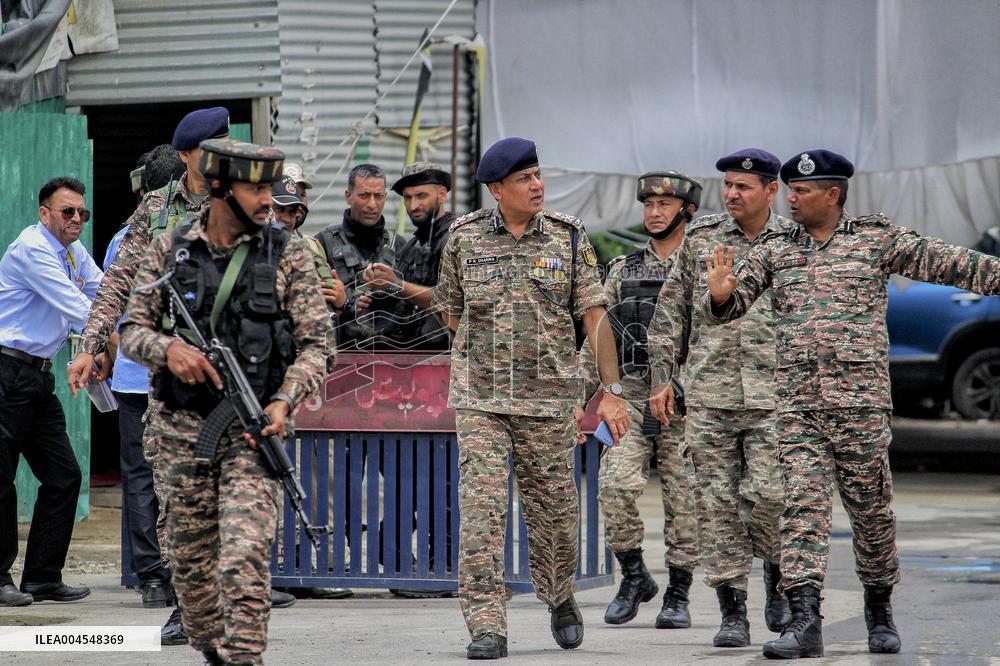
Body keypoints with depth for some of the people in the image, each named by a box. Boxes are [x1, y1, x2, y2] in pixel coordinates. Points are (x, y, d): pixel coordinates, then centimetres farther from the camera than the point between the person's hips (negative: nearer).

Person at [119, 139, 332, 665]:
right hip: (184, 429, 2)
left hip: (253, 429, -2)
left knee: (244, 557, -16)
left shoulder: (288, 255, 0)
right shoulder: (167, 251, 3)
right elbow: (133, 330, 6)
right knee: (190, 560, 10)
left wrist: (284, 402, -17)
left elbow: (315, 344, -1)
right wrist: (168, 348, -17)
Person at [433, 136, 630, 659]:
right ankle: (486, 629, -11)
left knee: (553, 508, 8)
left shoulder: (568, 237, 2)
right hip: (479, 400, 0)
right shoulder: (465, 238, 2)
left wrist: (612, 391, -4)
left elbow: (595, 317, 0)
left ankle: (560, 599, 34)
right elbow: (451, 312, 16)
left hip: (549, 400, 0)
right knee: (481, 510, -11)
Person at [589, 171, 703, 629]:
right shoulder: (623, 270, 14)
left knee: (683, 498, 1)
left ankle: (678, 595, 11)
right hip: (631, 397, 2)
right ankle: (633, 577, 3)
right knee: (615, 485, -15)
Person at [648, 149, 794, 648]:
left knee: (768, 494, -13)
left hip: (773, 395, -2)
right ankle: (732, 612, 5)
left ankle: (780, 581, 15)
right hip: (708, 392, 2)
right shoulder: (700, 238, 7)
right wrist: (661, 377, 6)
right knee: (718, 501, 0)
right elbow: (671, 309, 12)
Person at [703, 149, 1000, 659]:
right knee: (803, 505, -9)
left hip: (862, 402, -2)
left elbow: (943, 263, 0)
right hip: (798, 404, 2)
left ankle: (879, 611, 24)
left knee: (871, 510, 5)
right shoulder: (774, 251, 12)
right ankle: (804, 621, -15)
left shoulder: (876, 239, 4)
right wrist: (720, 296, -15)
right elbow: (728, 307, 8)